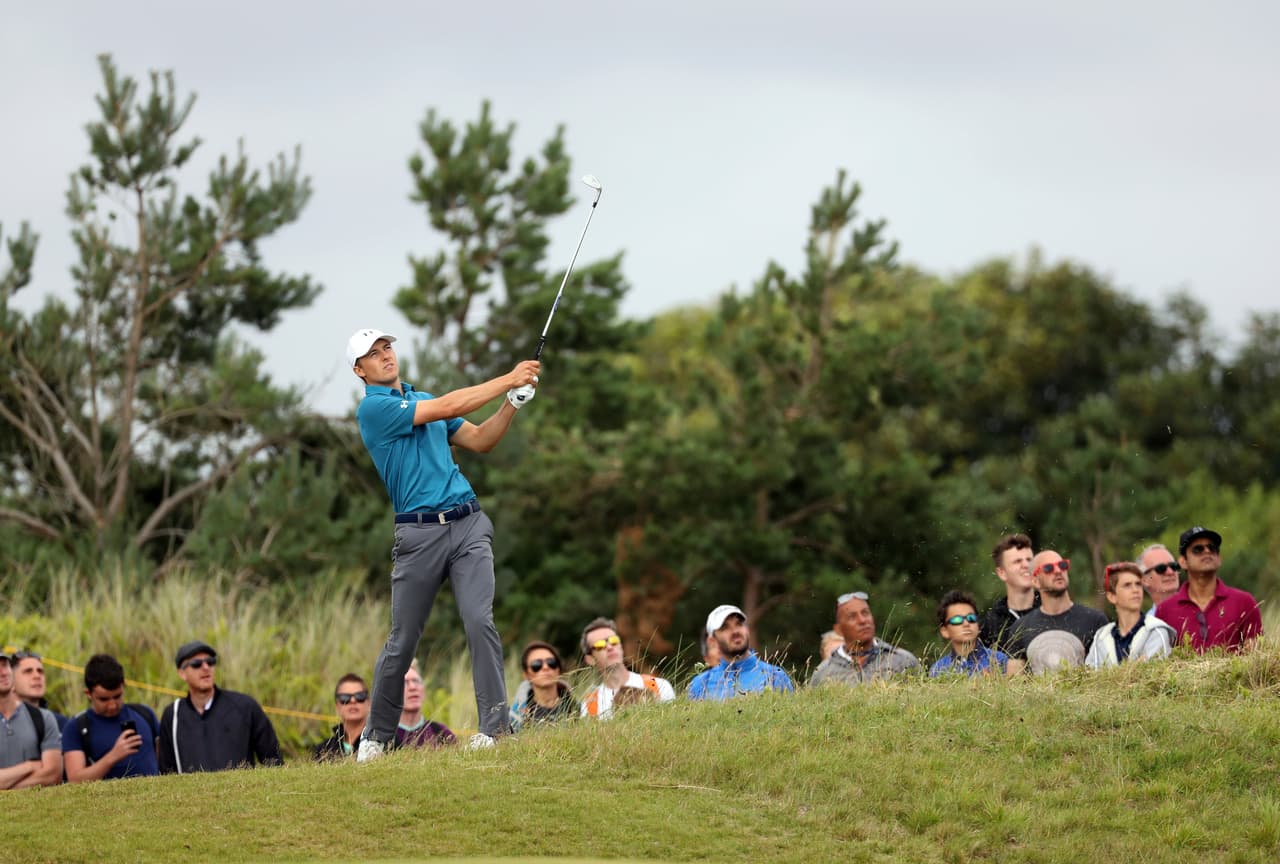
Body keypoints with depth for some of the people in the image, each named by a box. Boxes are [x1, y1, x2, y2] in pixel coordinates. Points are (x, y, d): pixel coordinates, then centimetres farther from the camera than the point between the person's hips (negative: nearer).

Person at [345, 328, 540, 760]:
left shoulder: (422, 399, 20)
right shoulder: (373, 408, -5)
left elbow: (480, 441, 19)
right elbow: (448, 408, -13)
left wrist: (512, 403, 3)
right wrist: (509, 379, -10)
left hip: (468, 525, 5)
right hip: (419, 533, -4)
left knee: (480, 621, -13)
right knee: (402, 641, 3)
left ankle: (495, 726, -14)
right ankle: (377, 736, 19)